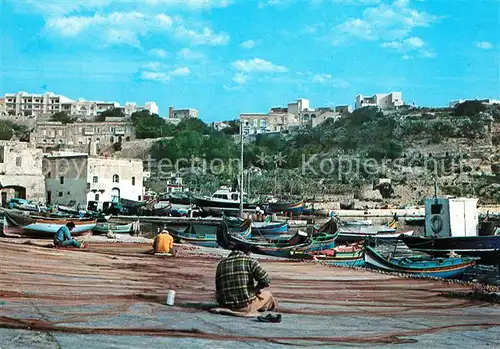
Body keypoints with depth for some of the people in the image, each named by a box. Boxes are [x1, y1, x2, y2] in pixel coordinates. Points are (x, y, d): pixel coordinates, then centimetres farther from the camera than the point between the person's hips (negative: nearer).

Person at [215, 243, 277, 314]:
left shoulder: (221, 264, 9)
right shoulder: (250, 261, -3)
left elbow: (218, 289, 15)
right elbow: (265, 281, -11)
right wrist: (255, 289, 8)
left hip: (225, 306, 4)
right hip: (246, 306, -4)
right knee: (267, 295, 24)